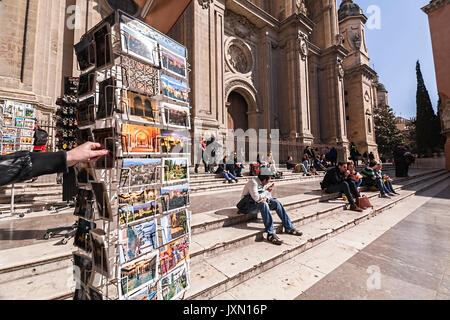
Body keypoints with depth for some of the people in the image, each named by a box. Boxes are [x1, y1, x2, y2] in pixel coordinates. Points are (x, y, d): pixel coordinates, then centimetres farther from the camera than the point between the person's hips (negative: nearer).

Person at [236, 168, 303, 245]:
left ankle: (288, 228, -1)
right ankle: (270, 234, -33)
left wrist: (265, 198, -15)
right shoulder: (253, 182, -23)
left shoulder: (265, 183, 3)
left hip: (260, 204, 8)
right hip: (247, 205, -8)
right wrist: (267, 191, -18)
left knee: (276, 202, -8)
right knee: (263, 204, -35)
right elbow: (256, 198, -30)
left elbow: (269, 196, 9)